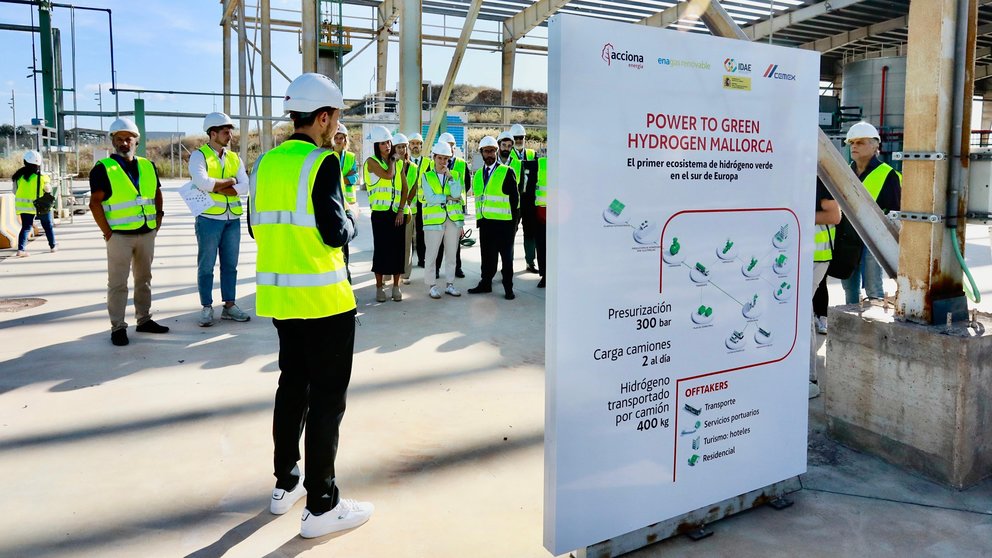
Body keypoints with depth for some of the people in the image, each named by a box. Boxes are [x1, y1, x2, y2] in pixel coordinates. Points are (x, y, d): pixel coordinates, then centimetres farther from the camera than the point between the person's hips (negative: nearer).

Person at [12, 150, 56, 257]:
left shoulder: (19, 176, -2)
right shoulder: (42, 177, -15)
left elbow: (15, 192, 7)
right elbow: (48, 190, -3)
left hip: (24, 206, 3)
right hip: (42, 206, -3)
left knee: (26, 227, 7)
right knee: (48, 227, 16)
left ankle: (21, 249, -8)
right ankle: (53, 246, 28)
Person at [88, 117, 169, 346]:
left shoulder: (148, 166, 10)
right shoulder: (103, 168, -6)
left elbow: (157, 193, 21)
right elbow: (95, 203, -8)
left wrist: (159, 216, 8)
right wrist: (107, 232, -12)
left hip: (147, 233, 5)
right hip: (119, 235, -5)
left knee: (144, 279, 14)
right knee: (118, 283, 0)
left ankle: (144, 320, 25)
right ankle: (118, 327, 6)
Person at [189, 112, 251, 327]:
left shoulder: (234, 158, 11)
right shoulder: (199, 155, -2)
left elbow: (244, 187, -4)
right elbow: (202, 182, -21)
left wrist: (216, 187, -13)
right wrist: (229, 181, -8)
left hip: (233, 219, 4)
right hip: (209, 218, -4)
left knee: (230, 265, 10)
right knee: (206, 266, 4)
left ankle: (229, 306, 19)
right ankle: (206, 308, 12)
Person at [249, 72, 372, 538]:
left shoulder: (266, 163, 8)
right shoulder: (323, 162, -14)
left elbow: (256, 227, 13)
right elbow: (336, 233, -18)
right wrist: (350, 219, 2)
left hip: (278, 296, 8)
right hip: (322, 298, -7)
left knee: (292, 386, 20)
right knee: (327, 397, 1)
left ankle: (286, 484, 32)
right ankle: (321, 507, 9)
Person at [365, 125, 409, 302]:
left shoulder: (399, 163, 11)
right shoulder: (372, 161, -1)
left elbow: (405, 188, 7)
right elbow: (387, 175, -18)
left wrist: (401, 210, -4)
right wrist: (391, 160, 0)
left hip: (397, 212, 4)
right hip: (380, 212, -3)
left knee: (398, 249, 4)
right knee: (381, 249, -1)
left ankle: (396, 286, 13)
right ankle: (379, 287, 8)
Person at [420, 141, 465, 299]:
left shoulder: (455, 175, 8)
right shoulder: (426, 176, 2)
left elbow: (457, 194, -8)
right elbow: (430, 198, -10)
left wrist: (449, 176, -10)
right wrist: (449, 198, -9)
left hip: (453, 219, 3)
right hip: (434, 219, -3)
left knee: (451, 254, 10)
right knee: (432, 254, -1)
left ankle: (449, 284, 20)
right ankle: (431, 286, 9)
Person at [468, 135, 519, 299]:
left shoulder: (507, 172, -4)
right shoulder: (478, 174, 13)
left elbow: (514, 198, -4)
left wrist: (513, 220, -7)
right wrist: (478, 218, 11)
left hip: (503, 222, -5)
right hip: (484, 221, 5)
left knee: (506, 255, 4)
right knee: (487, 255, 12)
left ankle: (508, 287, 12)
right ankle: (485, 283, 22)